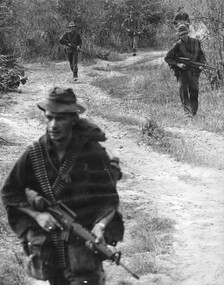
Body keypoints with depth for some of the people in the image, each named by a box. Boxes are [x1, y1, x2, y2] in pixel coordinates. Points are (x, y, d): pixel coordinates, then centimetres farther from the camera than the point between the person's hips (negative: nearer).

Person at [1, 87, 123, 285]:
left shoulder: (92, 152, -11)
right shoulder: (34, 155, -3)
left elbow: (109, 198, -7)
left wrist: (101, 225, -25)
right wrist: (37, 214, -8)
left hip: (84, 239, -3)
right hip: (50, 243, 3)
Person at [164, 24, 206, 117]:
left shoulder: (196, 42, 5)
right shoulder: (177, 45, -2)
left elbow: (201, 55, 17)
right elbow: (167, 58, -1)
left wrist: (201, 64, -2)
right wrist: (178, 64, -14)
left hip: (193, 71, 2)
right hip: (182, 71, -2)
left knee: (194, 91, 2)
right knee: (183, 90, -16)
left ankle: (194, 112, 17)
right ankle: (187, 111, -20)